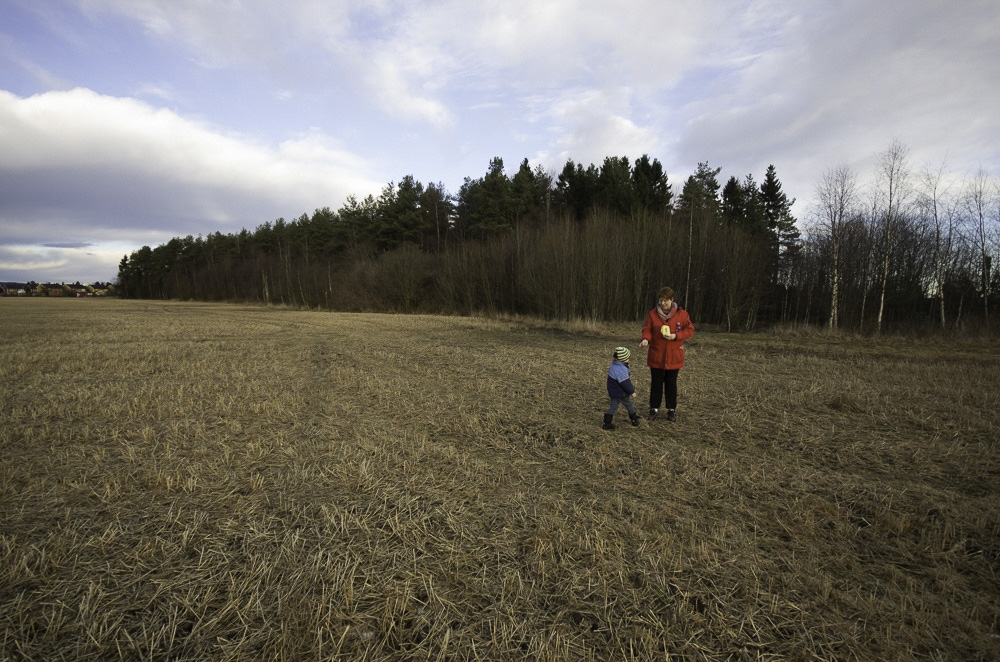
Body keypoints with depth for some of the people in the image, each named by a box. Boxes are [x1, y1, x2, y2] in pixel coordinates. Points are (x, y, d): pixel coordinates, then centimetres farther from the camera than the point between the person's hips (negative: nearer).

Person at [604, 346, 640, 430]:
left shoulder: (614, 366, 1)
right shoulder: (621, 370, -31)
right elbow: (625, 383, -25)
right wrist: (632, 391, -13)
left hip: (613, 393, 8)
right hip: (621, 394, -8)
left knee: (612, 407, 12)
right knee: (629, 405, 15)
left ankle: (607, 423, 11)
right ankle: (634, 419, 35)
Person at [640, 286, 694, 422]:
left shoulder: (681, 314, -4)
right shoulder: (652, 314, -2)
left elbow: (690, 330, -1)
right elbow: (647, 330, -1)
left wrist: (675, 336, -17)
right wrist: (646, 339, -23)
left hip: (674, 356, 0)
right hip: (656, 355, 1)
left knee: (671, 383, 10)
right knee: (656, 382, 7)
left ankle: (671, 410, 21)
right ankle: (654, 408, 18)